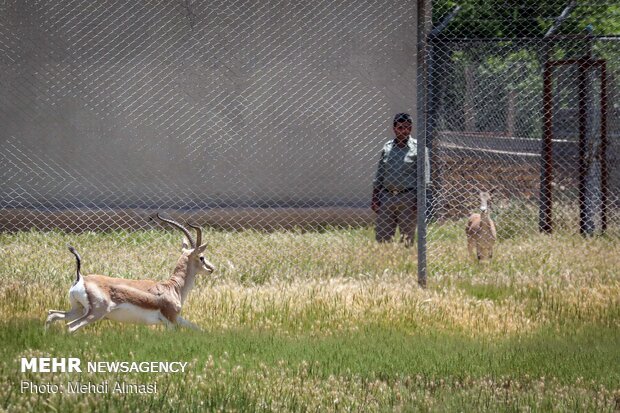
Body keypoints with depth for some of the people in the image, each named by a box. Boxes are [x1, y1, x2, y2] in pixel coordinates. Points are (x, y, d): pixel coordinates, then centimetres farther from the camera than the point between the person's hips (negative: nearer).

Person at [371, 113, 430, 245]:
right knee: (381, 236, 0)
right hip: (386, 196, 4)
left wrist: (419, 200, -13)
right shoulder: (387, 148, 12)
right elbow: (379, 176, 16)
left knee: (407, 237, 0)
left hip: (408, 198, -4)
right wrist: (375, 198, 10)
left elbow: (424, 178, -5)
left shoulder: (417, 148, -1)